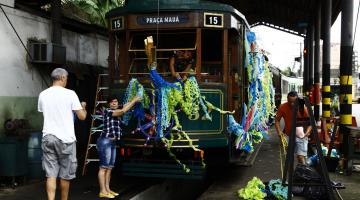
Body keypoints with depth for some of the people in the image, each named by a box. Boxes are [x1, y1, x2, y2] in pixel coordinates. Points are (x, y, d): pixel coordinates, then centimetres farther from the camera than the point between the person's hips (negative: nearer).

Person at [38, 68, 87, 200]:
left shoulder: (43, 95, 5)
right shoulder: (70, 94, -7)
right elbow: (82, 116, -5)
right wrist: (83, 107, 16)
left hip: (48, 137, 3)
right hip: (65, 139, -3)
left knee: (51, 174, 3)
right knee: (65, 174, 11)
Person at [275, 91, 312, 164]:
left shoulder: (302, 108, -17)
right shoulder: (283, 107, -13)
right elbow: (277, 120, -2)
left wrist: (307, 132, -26)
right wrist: (279, 131, -15)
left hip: (300, 136, -2)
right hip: (288, 135, 2)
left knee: (301, 157, -13)